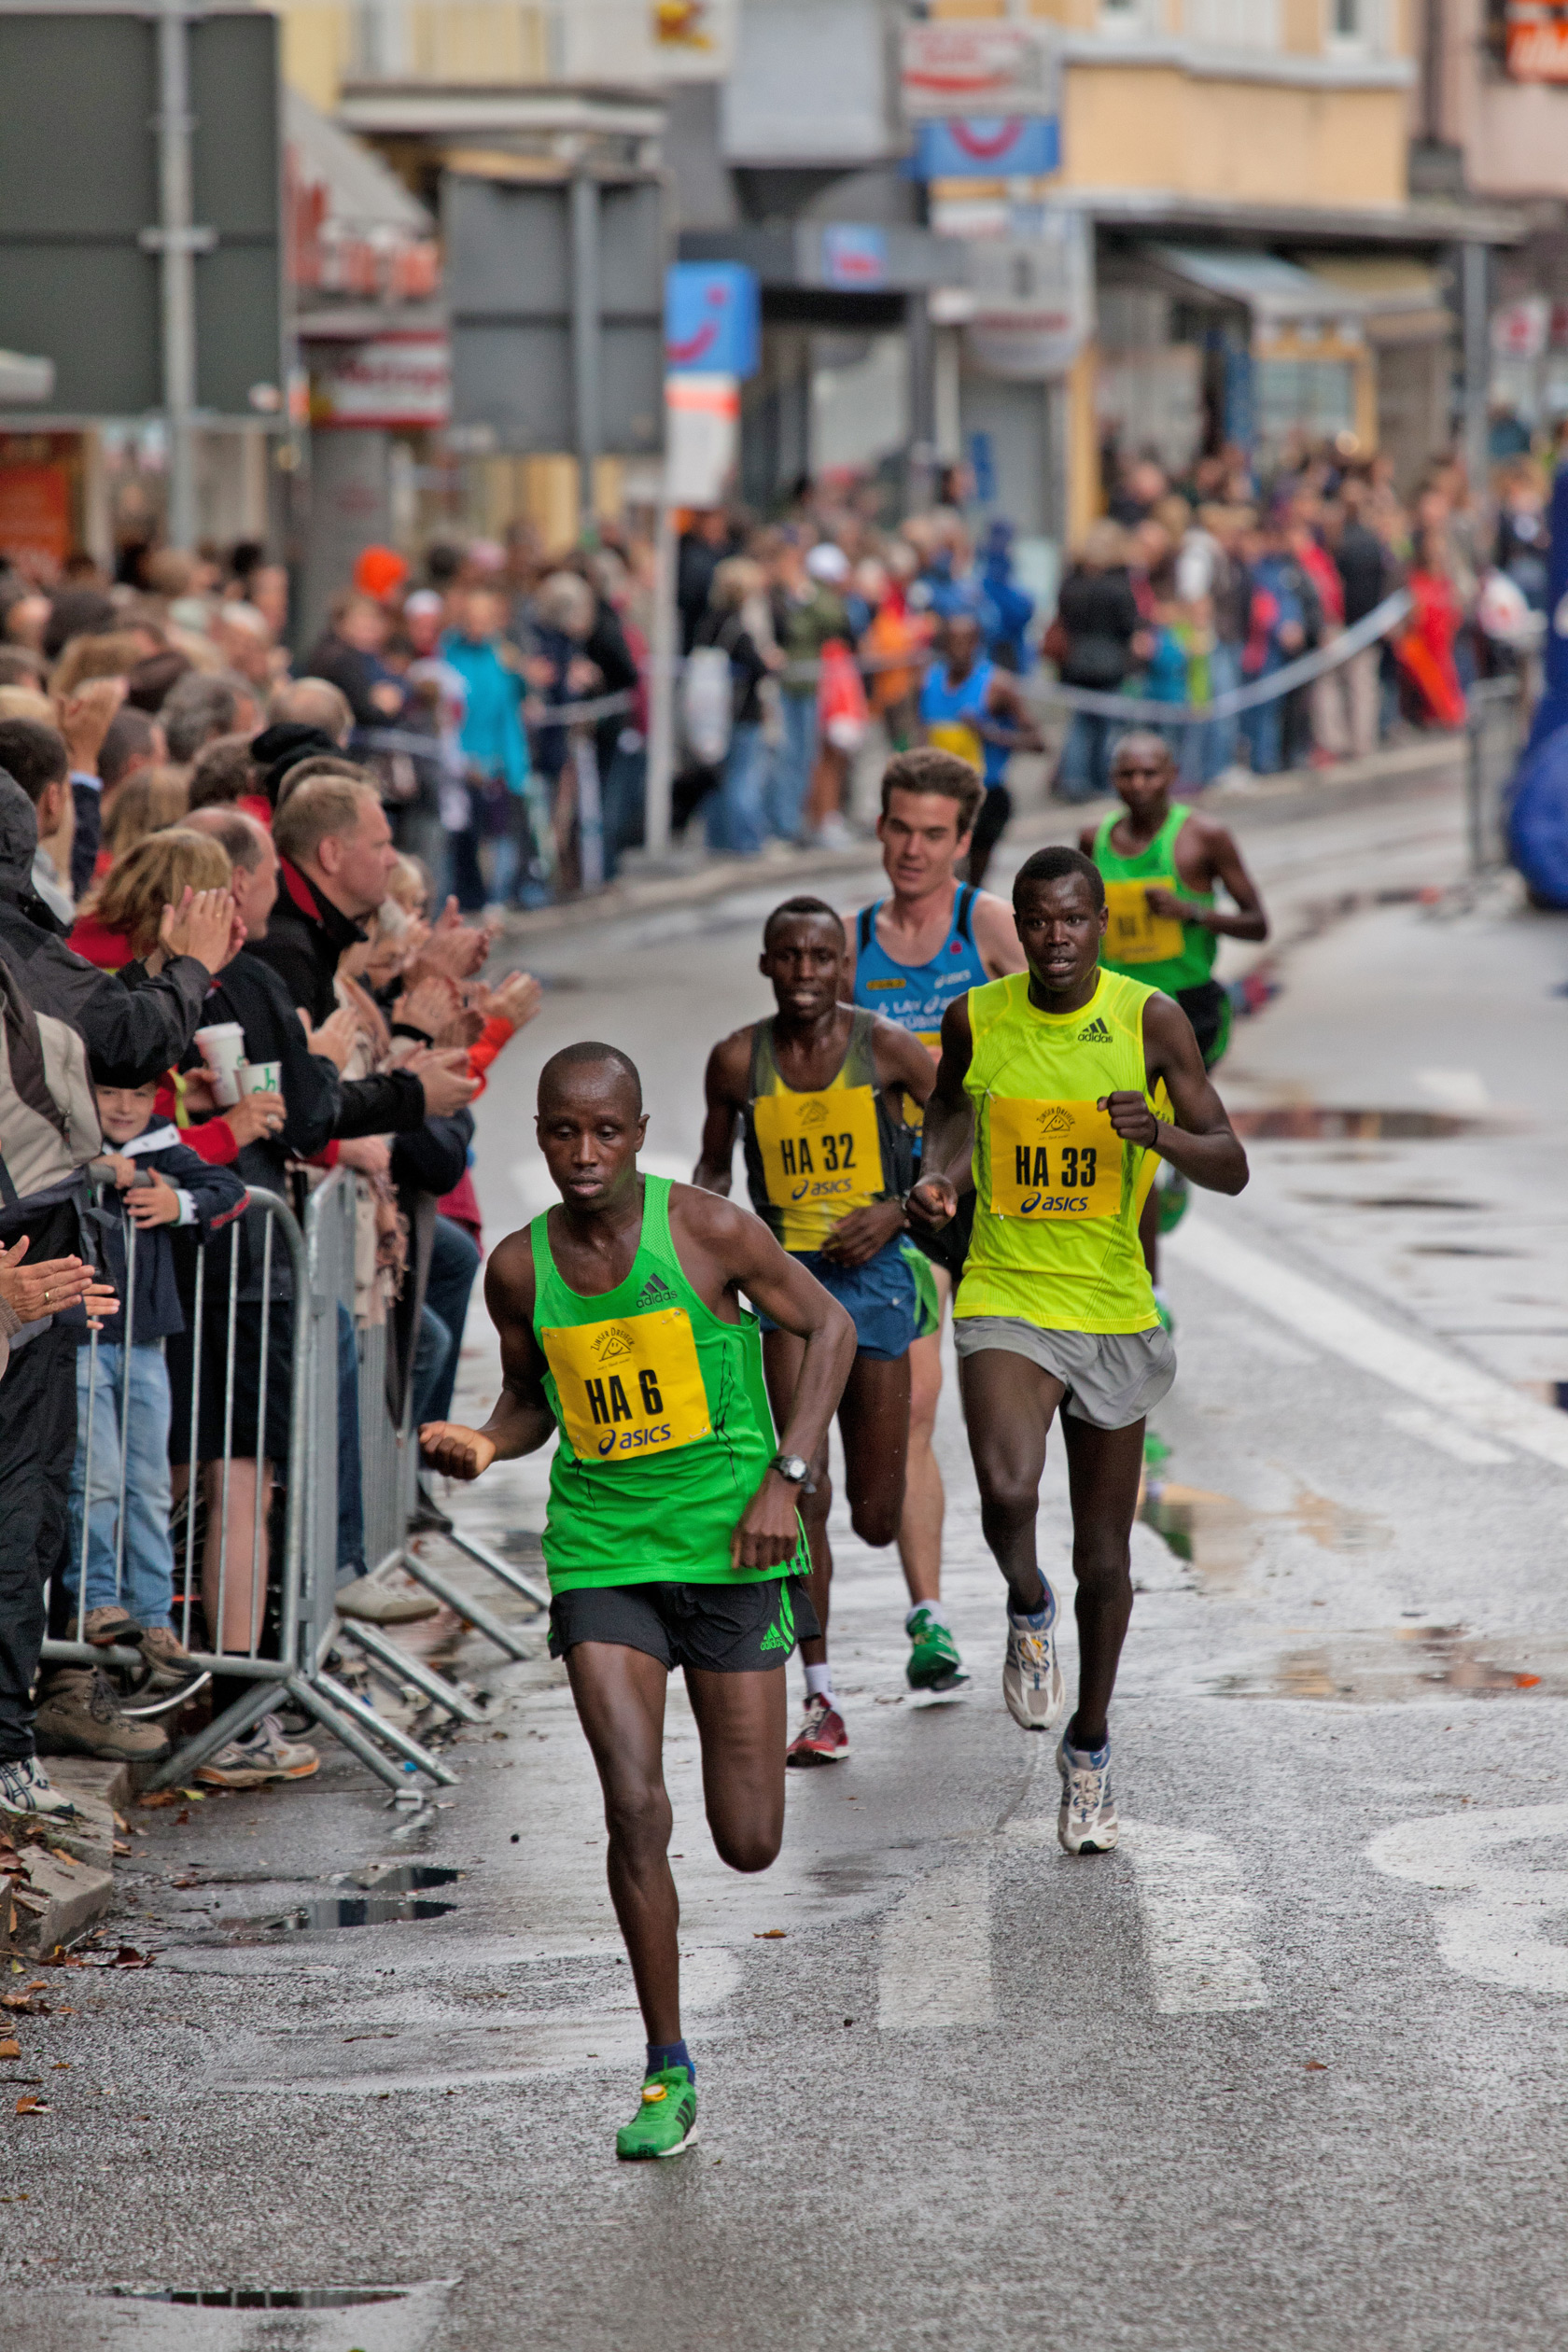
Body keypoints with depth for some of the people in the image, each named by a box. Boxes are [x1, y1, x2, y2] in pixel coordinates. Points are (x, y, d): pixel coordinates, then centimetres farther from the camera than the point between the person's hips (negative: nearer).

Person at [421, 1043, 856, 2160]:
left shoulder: (707, 1229, -9)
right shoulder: (520, 1269, 1)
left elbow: (829, 1326, 1)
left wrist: (787, 1477, -8)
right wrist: (485, 1446, -6)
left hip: (730, 1539, -2)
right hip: (601, 1554, 2)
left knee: (750, 1846, 2)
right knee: (634, 1808, -14)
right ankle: (667, 2075, 0)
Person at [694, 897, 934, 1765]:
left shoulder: (885, 1047, -6)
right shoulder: (739, 1060, -2)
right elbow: (714, 1163, 14)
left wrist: (898, 1211, -12)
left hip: (873, 1269, 0)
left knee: (877, 1520, 5)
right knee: (803, 1493, -13)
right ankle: (820, 1700, -7)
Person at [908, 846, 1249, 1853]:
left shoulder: (1150, 1020, -7)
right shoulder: (977, 1019, -3)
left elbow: (1232, 1168, -6)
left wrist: (1161, 1134, -27)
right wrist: (938, 1176, -2)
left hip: (1115, 1308, 1)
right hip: (1006, 1299, -1)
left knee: (1104, 1558, 11)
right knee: (1007, 1494, -29)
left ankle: (1089, 1749, 33)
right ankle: (1029, 1609, 6)